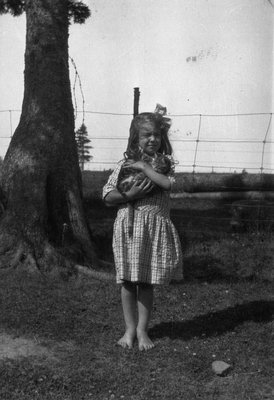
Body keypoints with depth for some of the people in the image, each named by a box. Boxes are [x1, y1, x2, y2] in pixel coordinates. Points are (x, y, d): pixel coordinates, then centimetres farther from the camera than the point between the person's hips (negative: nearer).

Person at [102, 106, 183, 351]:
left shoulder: (165, 162, 3)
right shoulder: (124, 164, 3)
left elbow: (168, 183, -19)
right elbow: (107, 197, 0)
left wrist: (144, 167, -15)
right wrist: (129, 195, -15)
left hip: (155, 227, 0)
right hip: (128, 226, 1)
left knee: (147, 283, 6)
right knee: (128, 282, 7)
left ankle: (142, 329, 20)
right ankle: (130, 328, 22)